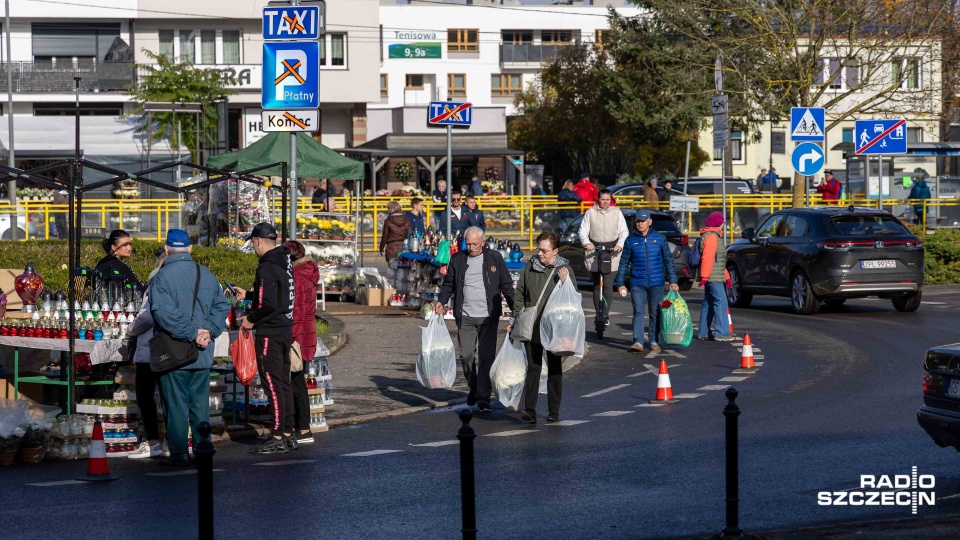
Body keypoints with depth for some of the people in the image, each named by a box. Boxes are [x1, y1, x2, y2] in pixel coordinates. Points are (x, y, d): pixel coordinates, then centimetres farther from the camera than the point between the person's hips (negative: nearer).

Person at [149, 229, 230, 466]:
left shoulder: (162, 276, -11)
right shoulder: (207, 275, 7)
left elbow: (165, 313, -21)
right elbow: (222, 305, 7)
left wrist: (193, 333, -17)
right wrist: (208, 331, -3)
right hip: (202, 356, 5)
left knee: (176, 404, 1)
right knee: (200, 404, 12)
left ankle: (179, 453, 2)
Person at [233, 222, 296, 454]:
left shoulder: (266, 268, -18)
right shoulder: (284, 263, 11)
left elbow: (268, 304, -23)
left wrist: (251, 319, -8)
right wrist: (248, 295, 28)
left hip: (269, 334, -9)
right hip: (286, 330, 9)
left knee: (273, 384, -6)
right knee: (284, 383, 13)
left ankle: (278, 438, -5)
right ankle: (288, 434, 18)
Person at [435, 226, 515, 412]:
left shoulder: (495, 258, 5)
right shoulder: (457, 259, 8)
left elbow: (506, 285, 9)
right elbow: (448, 284, 15)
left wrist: (515, 309, 2)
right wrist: (441, 301, -2)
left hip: (488, 317, -2)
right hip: (465, 317, 2)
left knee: (486, 358, -6)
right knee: (466, 355, 2)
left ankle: (483, 398, -1)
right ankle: (473, 388, 26)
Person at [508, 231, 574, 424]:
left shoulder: (565, 270, -1)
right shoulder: (529, 267, 6)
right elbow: (520, 295, 14)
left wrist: (565, 283, -19)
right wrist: (514, 320, 11)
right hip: (531, 327, 1)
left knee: (554, 369, 8)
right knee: (533, 367, -3)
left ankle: (554, 411, 14)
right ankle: (529, 410, -7)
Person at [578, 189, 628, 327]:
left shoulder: (617, 213, 8)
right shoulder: (590, 213, 6)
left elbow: (624, 232, 7)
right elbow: (583, 231, 5)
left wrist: (620, 245, -11)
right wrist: (586, 243, -15)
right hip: (594, 251, 1)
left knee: (608, 285, -11)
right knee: (596, 285, 3)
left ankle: (605, 314, -9)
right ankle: (598, 314, 10)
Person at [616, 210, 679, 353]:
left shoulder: (659, 238, 4)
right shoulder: (631, 240, 4)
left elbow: (668, 260, 7)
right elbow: (624, 263, 8)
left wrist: (673, 281, 3)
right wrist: (620, 283, 5)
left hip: (656, 284, 0)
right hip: (637, 284, 0)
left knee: (655, 313, 7)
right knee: (638, 312, -8)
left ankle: (654, 341, 16)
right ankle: (638, 342, -12)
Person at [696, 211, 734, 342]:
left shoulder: (715, 236, 22)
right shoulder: (711, 237, -13)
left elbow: (719, 260, 27)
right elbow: (707, 258, -22)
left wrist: (726, 276, 26)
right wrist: (704, 276, -26)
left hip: (713, 277, 11)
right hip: (713, 277, -11)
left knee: (708, 304, 13)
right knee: (721, 302, -13)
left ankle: (703, 332, 16)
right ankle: (722, 333, -18)